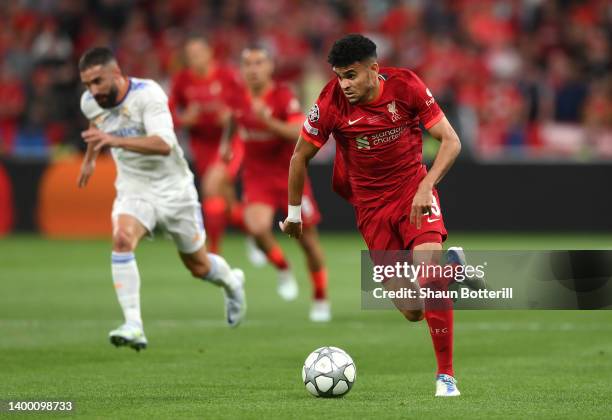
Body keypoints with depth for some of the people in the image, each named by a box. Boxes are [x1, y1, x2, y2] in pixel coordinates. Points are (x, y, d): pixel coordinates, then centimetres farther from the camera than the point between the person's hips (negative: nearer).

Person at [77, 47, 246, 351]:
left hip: (173, 189, -3)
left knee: (199, 266, 13)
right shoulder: (90, 102, -7)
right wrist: (90, 157, 29)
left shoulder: (148, 95, -27)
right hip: (133, 190, 3)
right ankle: (134, 326, -33)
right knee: (122, 238, -30)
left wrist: (115, 141, -52)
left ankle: (231, 282, 50)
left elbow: (164, 144, -41)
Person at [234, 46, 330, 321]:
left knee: (308, 239, 4)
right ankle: (283, 270, 5)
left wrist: (268, 121, -39)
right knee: (257, 228, -25)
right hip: (256, 176, 2)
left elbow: (299, 133, -28)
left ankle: (320, 299, 23)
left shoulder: (283, 96, -16)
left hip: (289, 175, -2)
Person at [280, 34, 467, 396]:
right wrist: (294, 213, 7)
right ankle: (451, 265, 33)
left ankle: (446, 376, -12)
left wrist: (426, 186, -26)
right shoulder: (331, 104, -16)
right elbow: (301, 157, -1)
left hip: (414, 188, -1)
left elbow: (451, 142, -12)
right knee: (412, 311, -3)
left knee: (428, 270, -25)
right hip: (371, 204, 1)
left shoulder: (406, 86, -17)